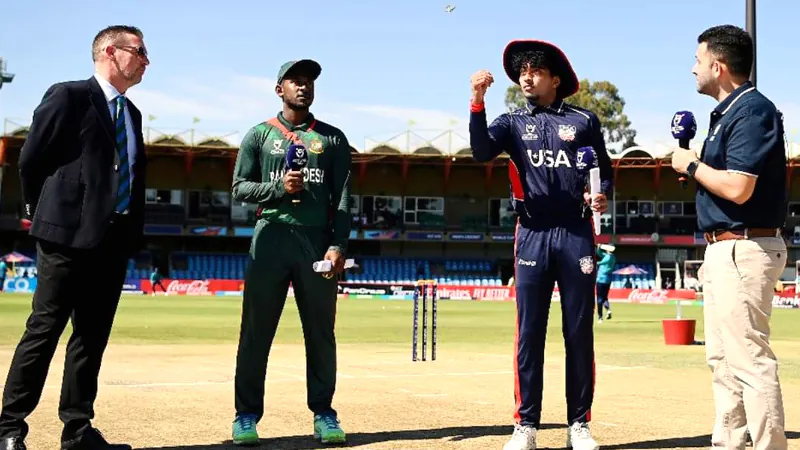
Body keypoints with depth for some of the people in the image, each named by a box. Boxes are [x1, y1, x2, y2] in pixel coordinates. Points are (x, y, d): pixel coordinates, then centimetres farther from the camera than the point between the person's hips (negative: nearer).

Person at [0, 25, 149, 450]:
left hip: (115, 239, 7)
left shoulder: (131, 113, 17)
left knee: (93, 336, 9)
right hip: (69, 233, -7)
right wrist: (45, 214, 4)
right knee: (44, 330, -4)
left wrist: (132, 230, 10)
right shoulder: (68, 96, -5)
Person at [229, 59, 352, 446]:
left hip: (317, 240, 1)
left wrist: (338, 245, -7)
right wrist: (278, 187, -11)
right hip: (271, 237, -1)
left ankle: (323, 414, 10)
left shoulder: (333, 138, 12)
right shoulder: (259, 135, 12)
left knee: (321, 331, 2)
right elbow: (239, 188, 7)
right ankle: (247, 415, 5)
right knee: (256, 330, -2)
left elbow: (342, 197, 5)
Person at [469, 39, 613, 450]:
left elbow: (605, 173, 11)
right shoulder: (512, 122, 9)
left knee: (579, 331, 3)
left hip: (576, 234, 0)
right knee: (528, 333, 2)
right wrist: (478, 101, -22)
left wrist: (601, 197, -11)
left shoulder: (584, 121, 8)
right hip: (532, 235, 1)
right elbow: (481, 151, -10)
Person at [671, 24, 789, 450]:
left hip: (744, 251, -11)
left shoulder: (753, 110, -14)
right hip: (723, 251, 11)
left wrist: (691, 164, -11)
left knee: (751, 360, -11)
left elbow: (738, 188, -24)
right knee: (722, 360, 16)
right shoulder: (727, 112, 16)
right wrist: (693, 165, 8)